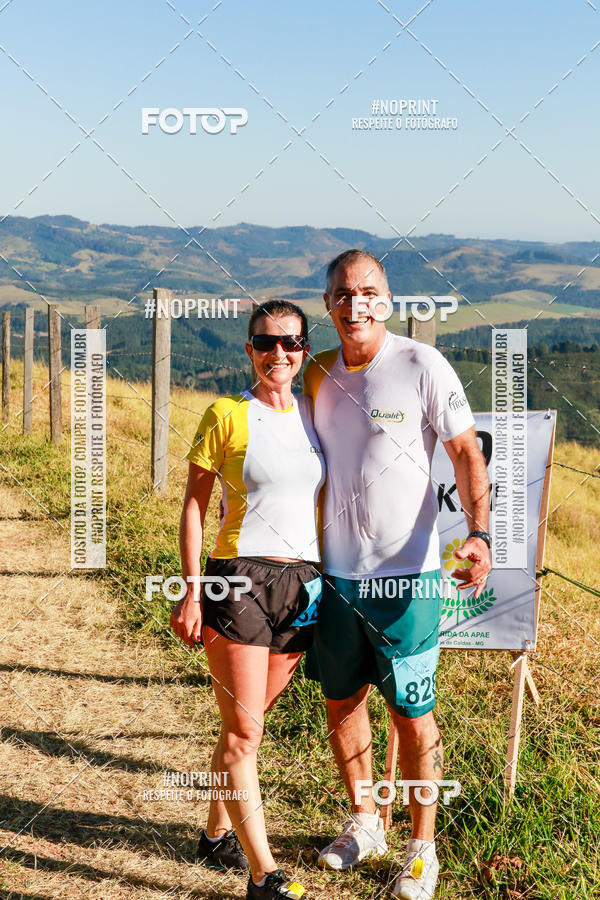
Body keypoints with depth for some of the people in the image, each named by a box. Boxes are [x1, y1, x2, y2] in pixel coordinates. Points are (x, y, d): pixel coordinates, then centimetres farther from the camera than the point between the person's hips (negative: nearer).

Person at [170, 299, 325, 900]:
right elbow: (194, 504, -1)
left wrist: (329, 582, 14)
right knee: (243, 732, -4)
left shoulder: (316, 414, 10)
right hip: (239, 580, -4)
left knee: (248, 723, 14)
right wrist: (190, 592, -7)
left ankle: (218, 835, 32)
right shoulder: (227, 416, -3)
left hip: (301, 582, 4)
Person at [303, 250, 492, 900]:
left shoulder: (422, 366, -9)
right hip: (334, 572, 5)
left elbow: (466, 453, -8)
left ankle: (422, 848, 21)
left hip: (405, 575, -5)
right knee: (341, 701, 15)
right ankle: (364, 823, 35)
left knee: (412, 712, 3)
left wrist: (478, 533, -22)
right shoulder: (317, 374, 6)